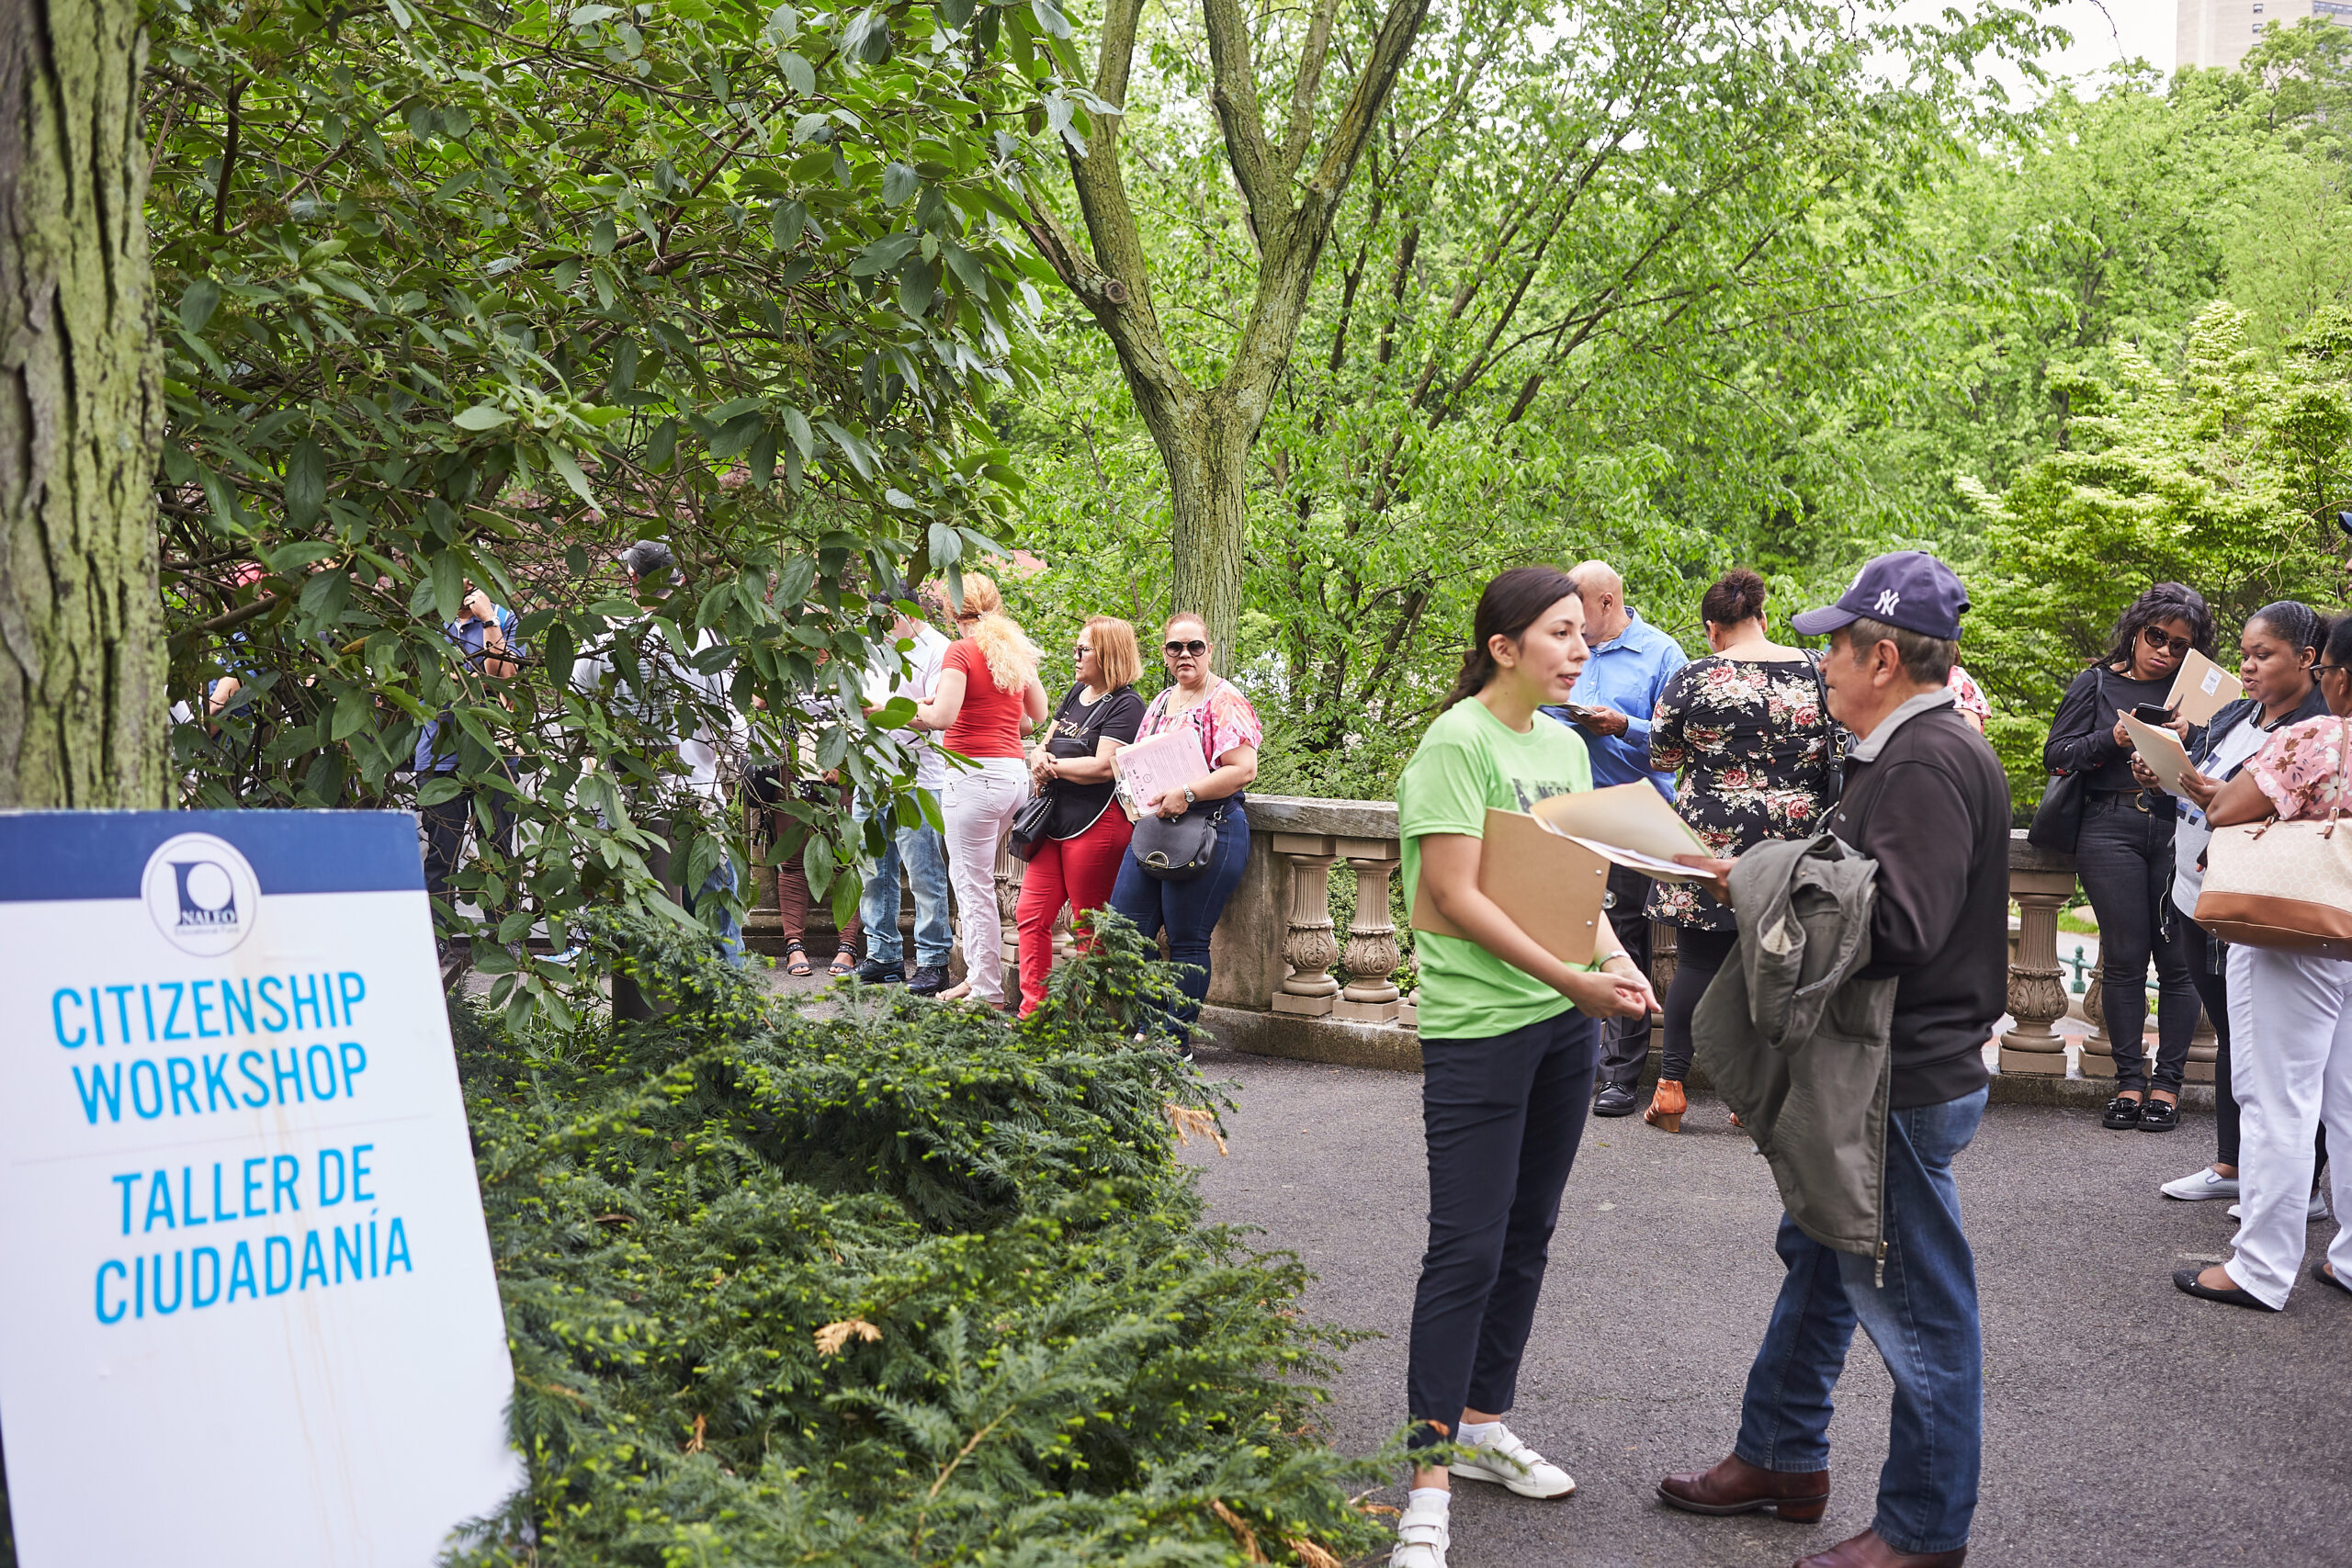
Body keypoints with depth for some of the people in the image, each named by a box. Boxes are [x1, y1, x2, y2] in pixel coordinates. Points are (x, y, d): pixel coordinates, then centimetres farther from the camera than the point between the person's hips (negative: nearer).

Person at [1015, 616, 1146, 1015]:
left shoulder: (1125, 705, -10)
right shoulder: (1078, 693, 17)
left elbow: (1103, 766, -21)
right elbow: (1044, 743, 20)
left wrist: (1051, 764, -9)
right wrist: (1040, 759, -5)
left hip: (1095, 827, -9)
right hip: (1056, 821, 9)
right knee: (1031, 915, 5)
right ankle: (1032, 1009, 11)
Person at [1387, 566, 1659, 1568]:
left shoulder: (1565, 746, 11)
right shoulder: (1457, 743, -14)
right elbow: (1455, 895, -19)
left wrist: (1615, 962, -4)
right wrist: (1573, 980, -20)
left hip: (1565, 1022, 8)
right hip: (1478, 1024, -8)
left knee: (1526, 1236, 15)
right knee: (1467, 1250, -6)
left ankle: (1483, 1426, 29)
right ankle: (1430, 1479, 1)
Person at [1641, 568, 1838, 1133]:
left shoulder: (1692, 679, -6)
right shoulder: (1816, 671, 1)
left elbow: (1661, 757, 3)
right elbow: (1839, 751, 8)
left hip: (1711, 835, -2)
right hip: (1792, 836, 2)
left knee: (1698, 959, 4)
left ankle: (1671, 1085, 5)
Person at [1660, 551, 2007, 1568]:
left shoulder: (1930, 765, -22)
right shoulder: (1898, 754, 11)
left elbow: (1895, 929, -30)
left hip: (1908, 1083, -11)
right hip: (1868, 1070, 11)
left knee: (1915, 1309, 3)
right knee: (1817, 1261, 22)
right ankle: (1780, 1460, 38)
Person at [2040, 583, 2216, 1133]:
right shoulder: (2098, 682, 11)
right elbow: (2056, 753, 6)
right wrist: (2111, 740, -9)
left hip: (2179, 828, 0)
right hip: (2111, 826, 0)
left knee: (2178, 958, -1)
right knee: (2124, 957, 0)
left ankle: (2168, 1082, 9)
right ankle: (2129, 1081, 9)